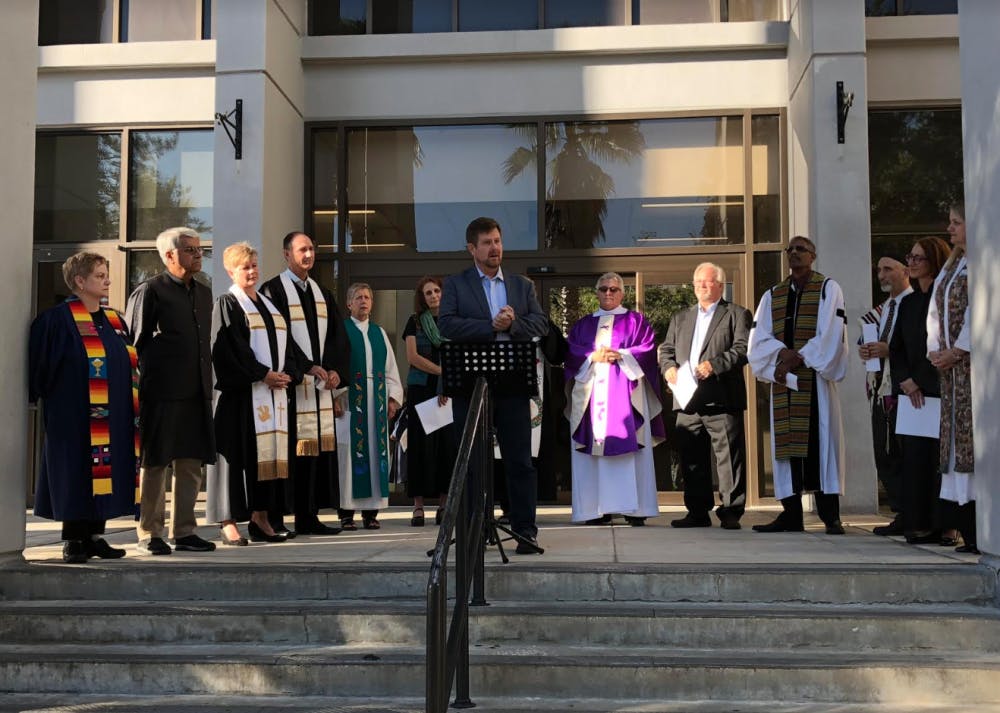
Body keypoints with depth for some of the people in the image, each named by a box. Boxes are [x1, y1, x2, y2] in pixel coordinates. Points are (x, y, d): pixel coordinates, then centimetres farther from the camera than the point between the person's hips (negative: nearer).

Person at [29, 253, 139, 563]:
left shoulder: (114, 320, 14)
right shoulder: (58, 318, -7)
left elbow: (129, 364, 18)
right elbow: (40, 364, -6)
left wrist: (132, 412, 13)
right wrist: (44, 396, -7)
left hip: (113, 419, 6)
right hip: (75, 417, -6)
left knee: (103, 475, 8)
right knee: (77, 474, -1)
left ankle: (95, 536, 17)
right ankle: (73, 540, 8)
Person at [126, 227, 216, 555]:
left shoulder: (203, 293, 16)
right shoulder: (150, 291, -4)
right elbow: (134, 343, -4)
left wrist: (207, 386, 14)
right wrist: (145, 383, -7)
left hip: (196, 394, 6)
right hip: (161, 394, -6)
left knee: (191, 465, 9)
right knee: (155, 464, 2)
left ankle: (184, 531, 18)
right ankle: (148, 535, 10)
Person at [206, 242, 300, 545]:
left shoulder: (269, 305, 20)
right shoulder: (227, 304, -2)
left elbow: (285, 344, 17)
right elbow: (229, 349, -13)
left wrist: (288, 374, -1)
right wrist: (263, 374, -15)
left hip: (274, 391, 7)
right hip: (242, 392, -7)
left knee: (269, 450, 6)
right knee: (240, 451, -7)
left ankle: (260, 518, 12)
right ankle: (229, 522, -2)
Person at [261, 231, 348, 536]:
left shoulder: (322, 294, 19)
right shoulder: (273, 290, -1)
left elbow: (339, 335, 13)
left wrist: (335, 369, -3)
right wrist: (309, 367, -15)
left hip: (322, 383, 6)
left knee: (319, 447, 3)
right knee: (287, 449, -8)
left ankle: (308, 517, 8)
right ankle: (274, 519, -3)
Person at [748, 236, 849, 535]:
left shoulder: (828, 289, 5)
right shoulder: (772, 295, 16)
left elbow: (829, 334, -6)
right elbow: (759, 338, 6)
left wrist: (798, 359, -12)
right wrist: (783, 352, -13)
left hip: (815, 377, -4)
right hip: (783, 378, 4)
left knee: (821, 441, -7)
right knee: (787, 443, 2)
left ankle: (830, 516, -4)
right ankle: (791, 514, 4)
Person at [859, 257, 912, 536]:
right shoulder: (882, 309, 20)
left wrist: (890, 350, -21)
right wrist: (865, 349, 5)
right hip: (881, 390, 8)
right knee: (885, 456, 8)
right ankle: (901, 515, 15)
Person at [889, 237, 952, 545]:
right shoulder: (908, 302, 18)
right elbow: (896, 347, 14)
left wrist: (920, 382, -13)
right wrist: (906, 381, -2)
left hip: (939, 391, -6)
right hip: (912, 391, 6)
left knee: (939, 459, -6)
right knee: (914, 459, 3)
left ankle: (941, 524, -2)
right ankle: (919, 524, 7)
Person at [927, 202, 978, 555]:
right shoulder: (951, 266, 22)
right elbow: (936, 312, 18)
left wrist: (956, 352, -13)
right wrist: (935, 351, 5)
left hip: (973, 362, -8)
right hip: (951, 366, 8)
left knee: (973, 439, -11)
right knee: (958, 441, 5)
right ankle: (969, 533, 7)